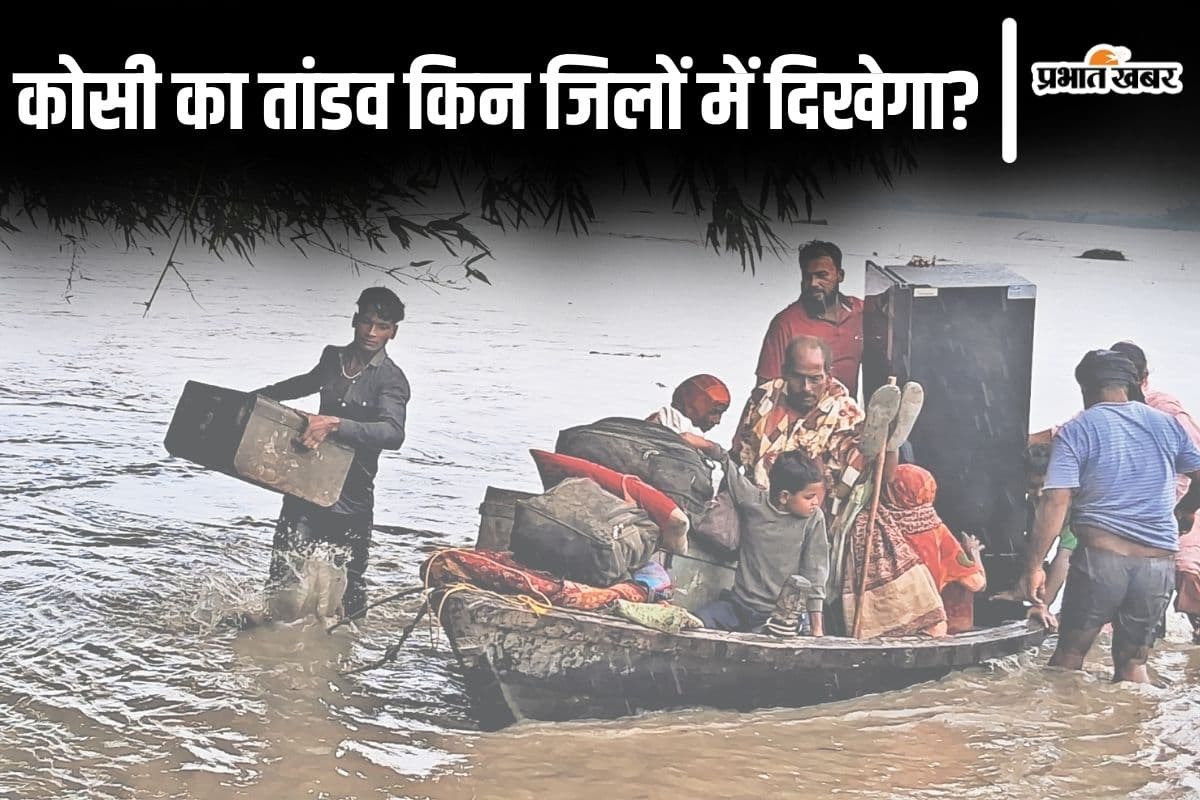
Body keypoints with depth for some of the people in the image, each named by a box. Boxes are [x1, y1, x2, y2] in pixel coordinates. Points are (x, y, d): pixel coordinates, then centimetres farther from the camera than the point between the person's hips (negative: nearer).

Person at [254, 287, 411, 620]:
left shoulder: (391, 380, -10)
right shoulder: (333, 357, 9)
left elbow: (393, 433, -29)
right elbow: (306, 383, 34)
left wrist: (335, 424, -38)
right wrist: (261, 395, 32)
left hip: (350, 496, -5)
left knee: (346, 588, 5)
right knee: (281, 580, 1)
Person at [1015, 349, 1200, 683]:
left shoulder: (1075, 431, -1)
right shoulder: (1166, 424, 11)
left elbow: (1056, 502, -9)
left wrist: (1033, 567, -9)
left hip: (1101, 554, -3)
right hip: (1160, 561, 4)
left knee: (1069, 654, 7)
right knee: (1133, 661, 13)